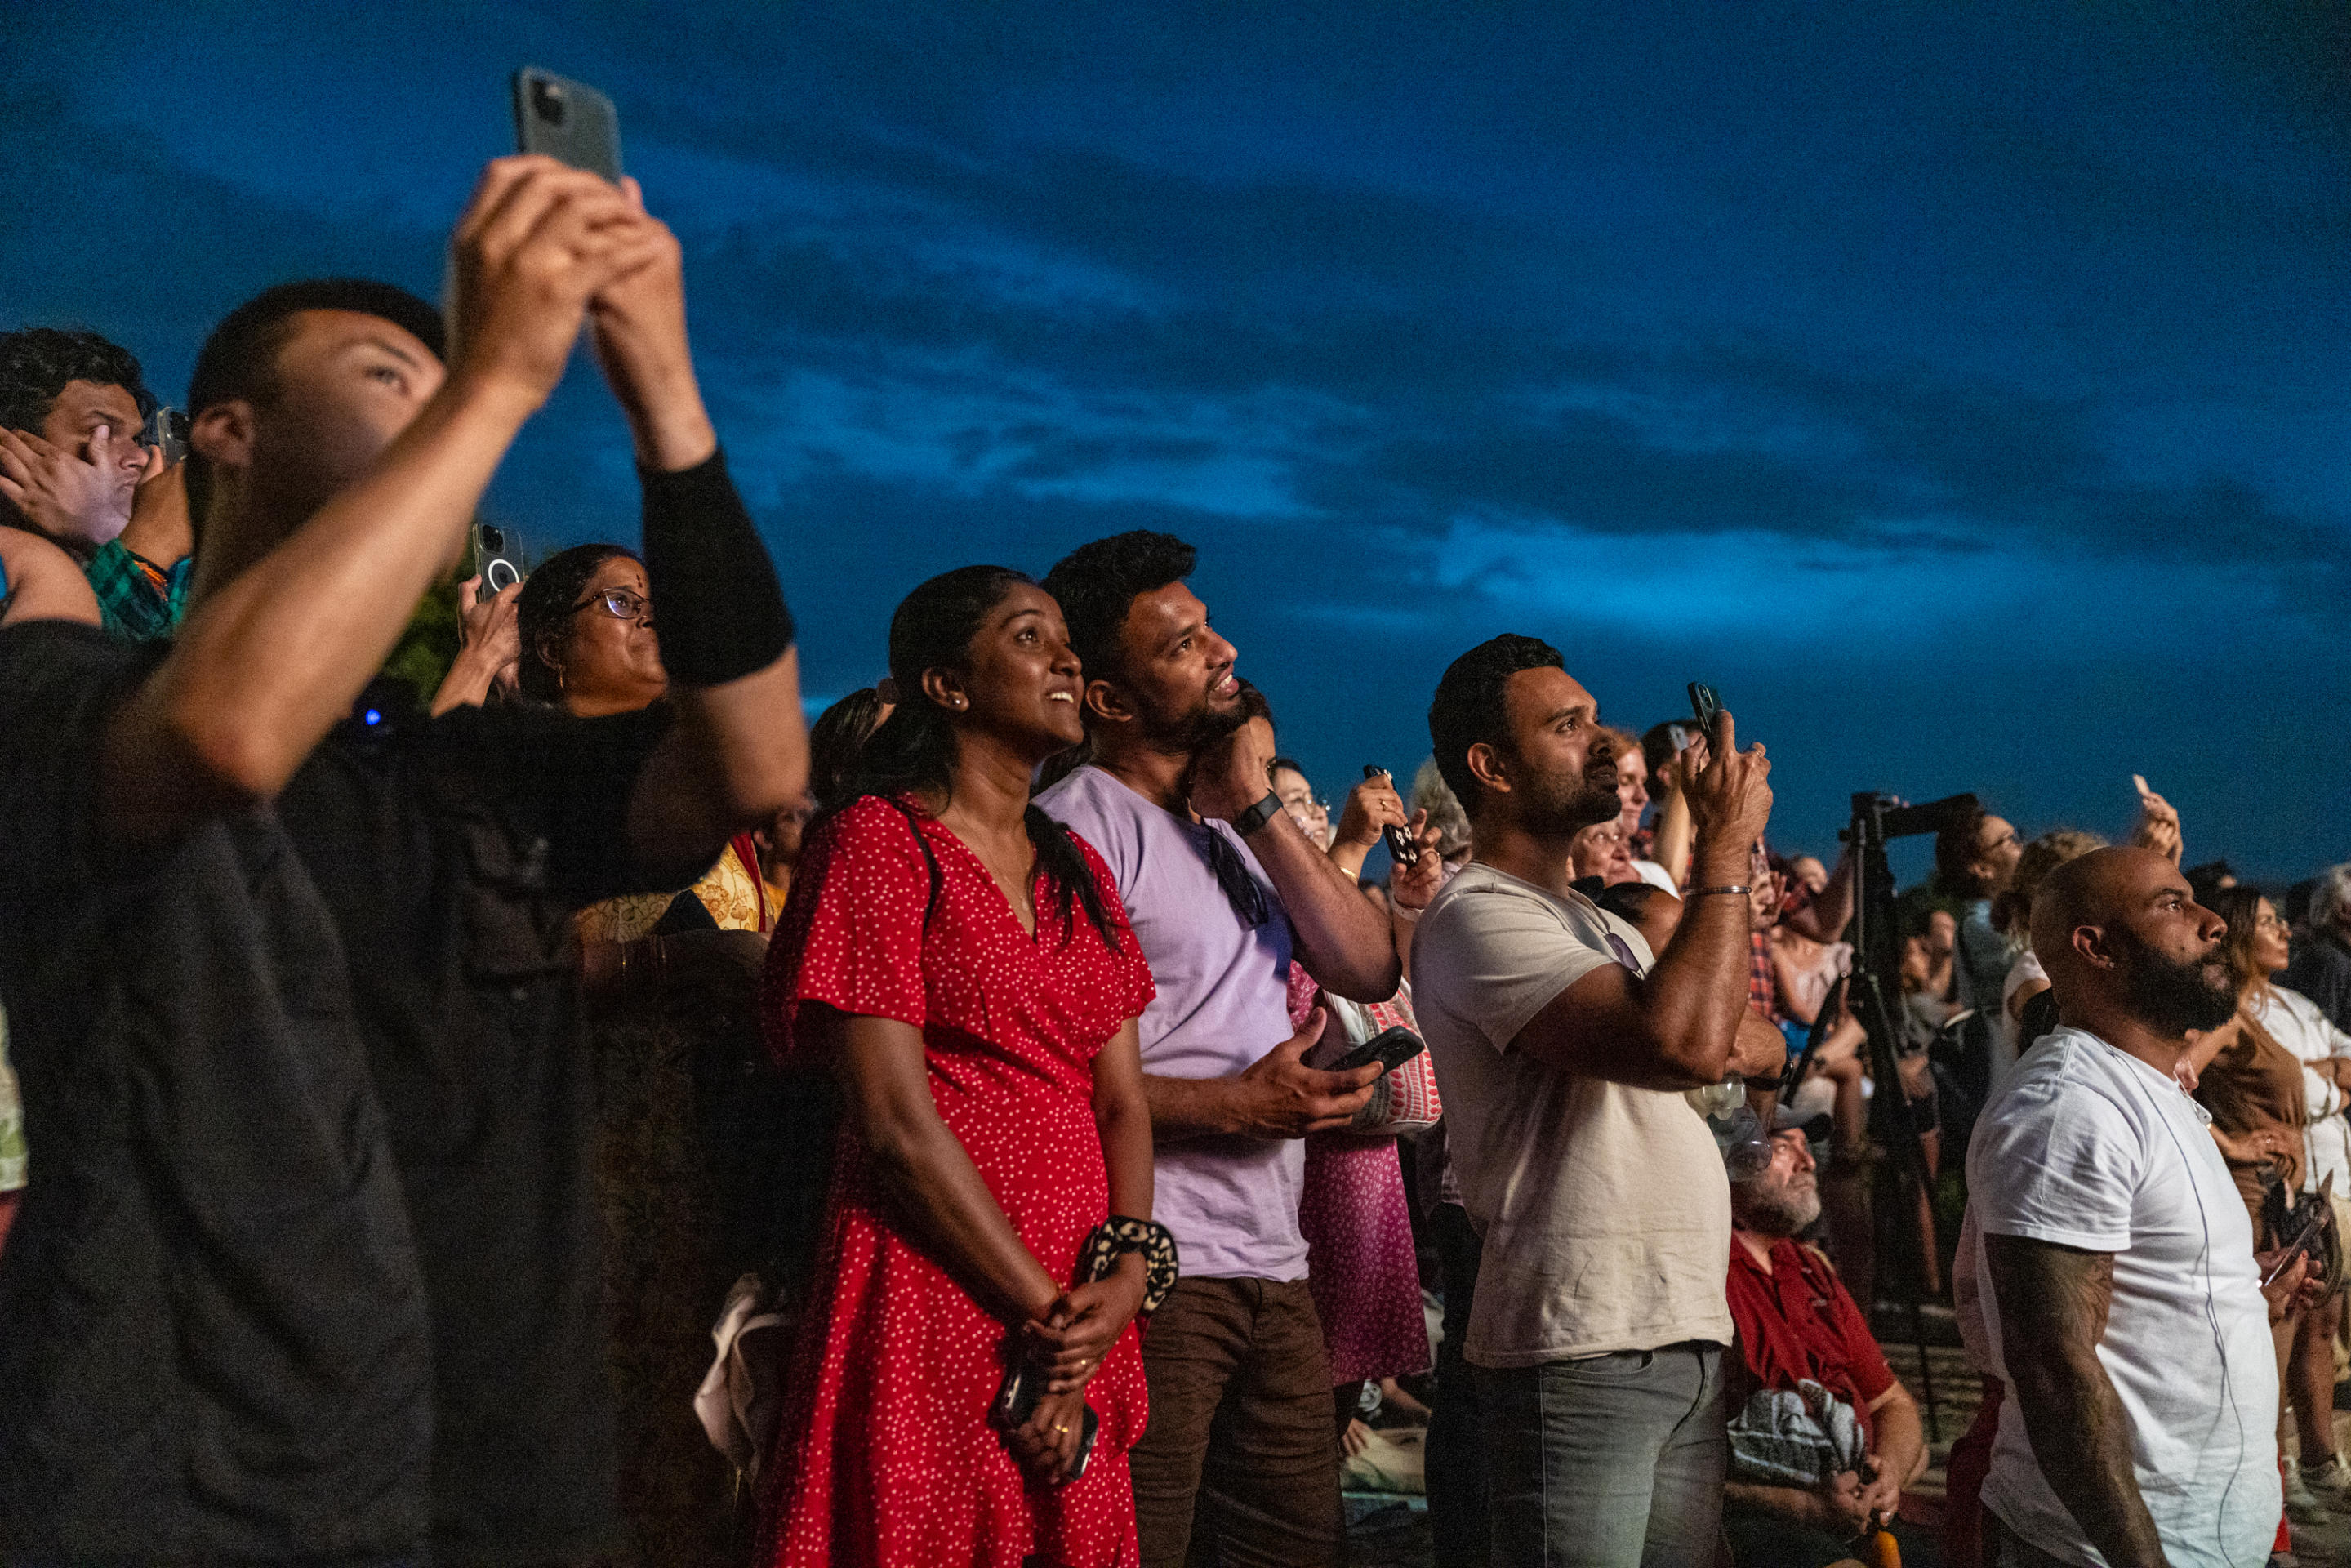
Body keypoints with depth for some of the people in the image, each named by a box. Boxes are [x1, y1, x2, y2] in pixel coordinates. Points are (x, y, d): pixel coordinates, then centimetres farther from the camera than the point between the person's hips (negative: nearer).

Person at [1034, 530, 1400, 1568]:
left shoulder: (1234, 828, 19)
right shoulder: (1079, 827, -8)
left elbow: (1372, 970, 6)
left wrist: (1257, 810, 0)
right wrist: (1236, 1105, -20)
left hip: (1274, 1267, 8)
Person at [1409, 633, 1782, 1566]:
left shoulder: (1600, 924, 21)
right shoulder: (1476, 915, -12)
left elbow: (1764, 1049, 19)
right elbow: (1681, 1044, -24)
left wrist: (1729, 1039, -4)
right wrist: (1725, 848, -13)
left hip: (1687, 1340, 9)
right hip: (1580, 1348, -9)